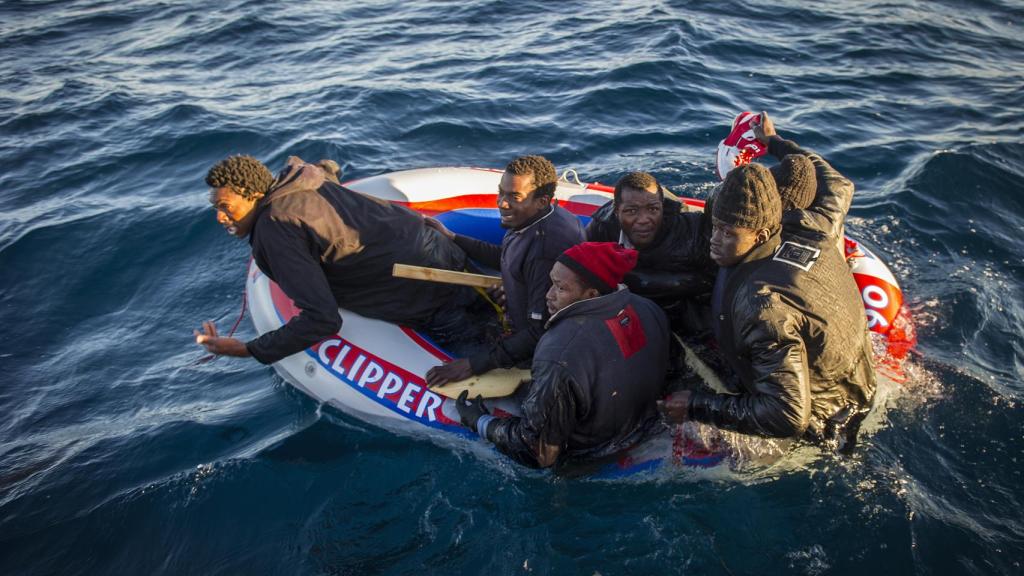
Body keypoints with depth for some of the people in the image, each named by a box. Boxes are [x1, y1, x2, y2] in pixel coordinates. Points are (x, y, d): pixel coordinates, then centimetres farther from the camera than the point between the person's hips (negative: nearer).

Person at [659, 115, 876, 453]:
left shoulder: (763, 308, -38)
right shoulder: (807, 232, -15)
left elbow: (788, 418, -36)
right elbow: (838, 186, 10)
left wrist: (697, 406, -28)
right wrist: (775, 143, 19)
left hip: (820, 429, -8)